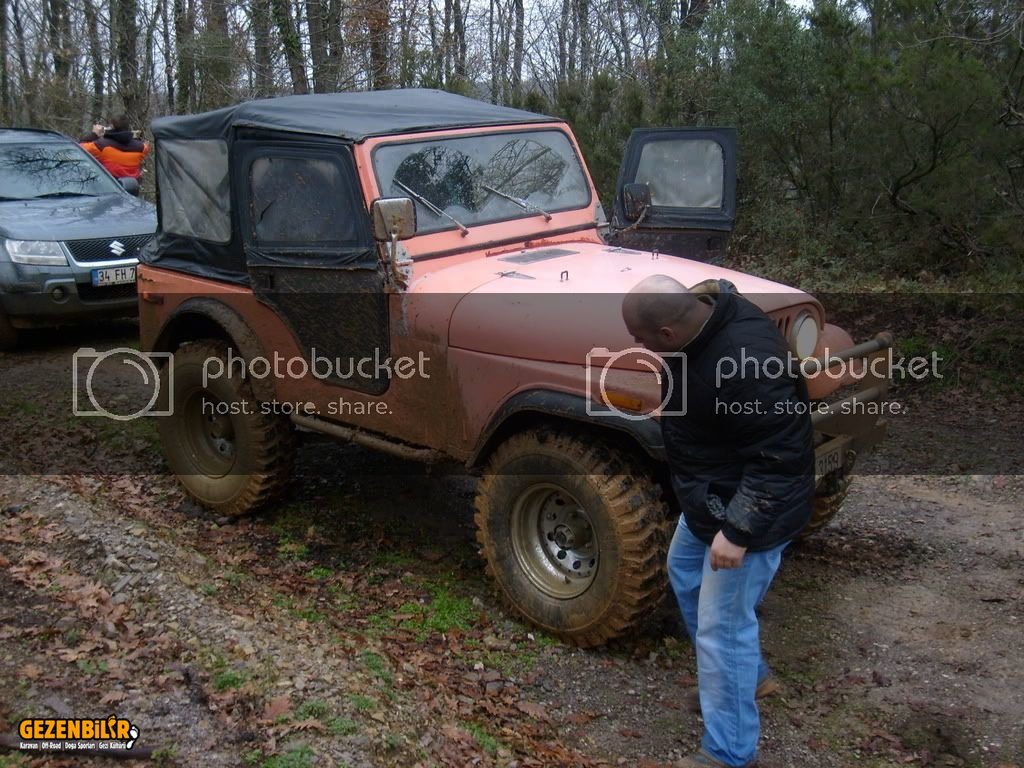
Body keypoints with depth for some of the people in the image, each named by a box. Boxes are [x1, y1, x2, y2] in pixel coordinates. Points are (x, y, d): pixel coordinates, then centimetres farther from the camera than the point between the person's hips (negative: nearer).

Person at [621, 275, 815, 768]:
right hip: (710, 497, 10)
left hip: (750, 511, -10)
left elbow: (780, 457, -32)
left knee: (721, 626, 0)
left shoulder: (748, 361, -36)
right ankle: (750, 673, 46)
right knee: (684, 571, 27)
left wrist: (739, 531, -28)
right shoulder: (702, 318, -7)